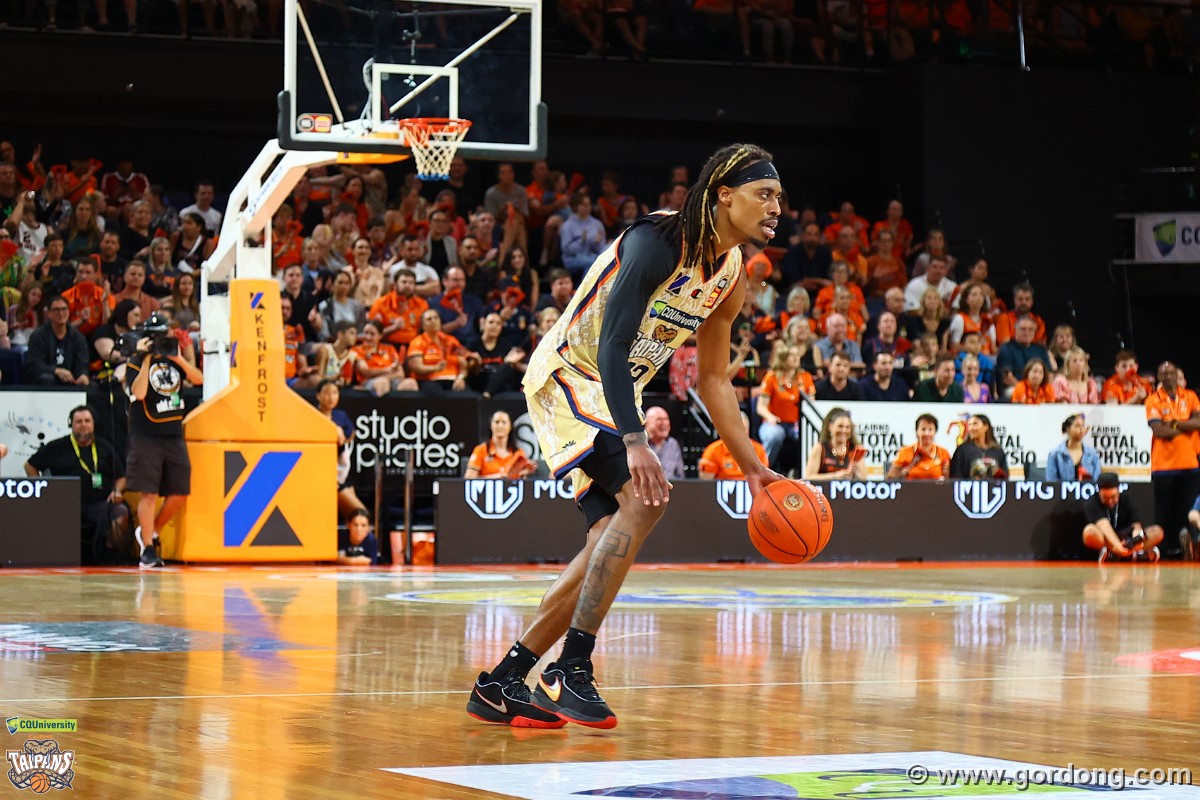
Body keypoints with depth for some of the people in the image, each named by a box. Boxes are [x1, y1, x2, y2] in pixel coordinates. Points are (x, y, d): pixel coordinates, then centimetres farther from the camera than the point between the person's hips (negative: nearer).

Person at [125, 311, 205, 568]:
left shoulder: (173, 359, 13)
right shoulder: (136, 363, -2)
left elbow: (198, 379, 1)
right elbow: (138, 392, -19)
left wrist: (178, 358, -11)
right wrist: (146, 359, -16)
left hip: (174, 435, 5)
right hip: (146, 437, -5)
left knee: (179, 493, 5)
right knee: (149, 493, -7)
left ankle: (150, 531, 25)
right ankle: (148, 549, -3)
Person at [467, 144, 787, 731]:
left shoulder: (732, 278, 4)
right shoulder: (658, 241, -22)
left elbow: (713, 381, 15)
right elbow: (611, 345, -29)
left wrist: (752, 467, 10)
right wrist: (634, 441, -38)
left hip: (614, 394, 10)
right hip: (567, 376, -10)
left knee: (613, 543, 3)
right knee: (645, 497, -26)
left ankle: (500, 684, 10)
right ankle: (570, 670, -21)